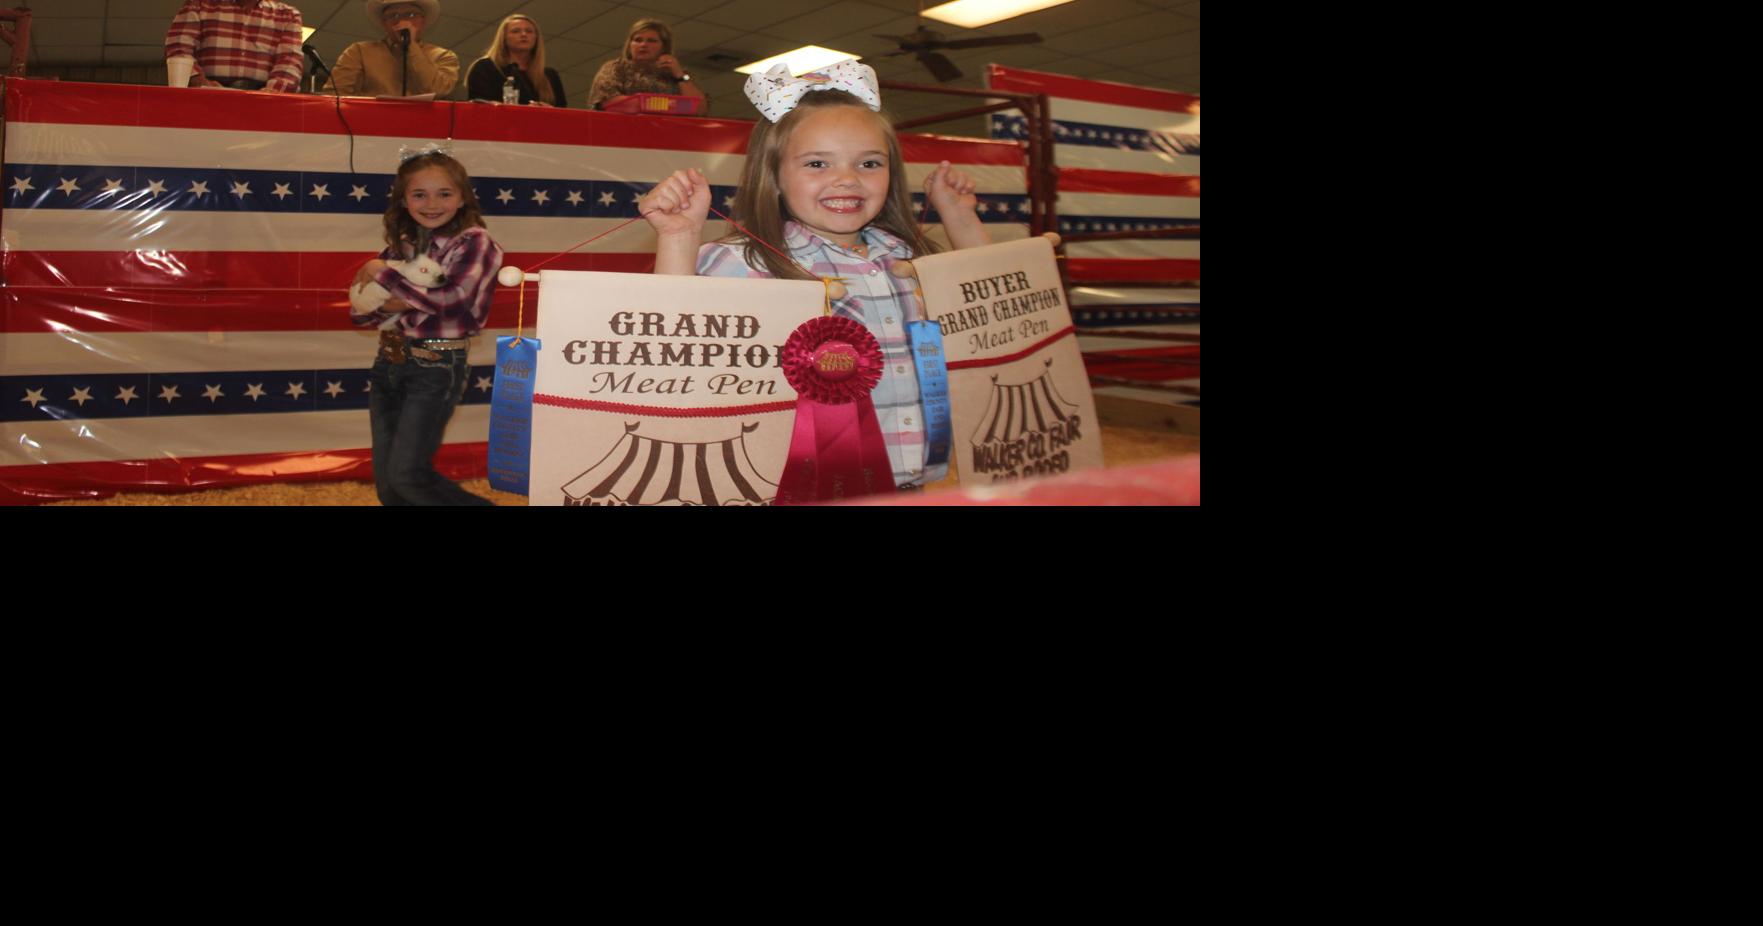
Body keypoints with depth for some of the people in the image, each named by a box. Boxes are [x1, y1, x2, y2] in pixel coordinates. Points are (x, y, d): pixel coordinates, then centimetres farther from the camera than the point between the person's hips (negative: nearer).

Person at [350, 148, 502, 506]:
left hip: (437, 368, -6)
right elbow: (359, 311, 8)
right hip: (389, 363, 7)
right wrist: (390, 306, -14)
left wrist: (385, 275, -15)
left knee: (407, 476, -8)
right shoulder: (400, 245, 8)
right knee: (385, 483, 11)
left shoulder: (474, 242, -9)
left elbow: (450, 299, -25)